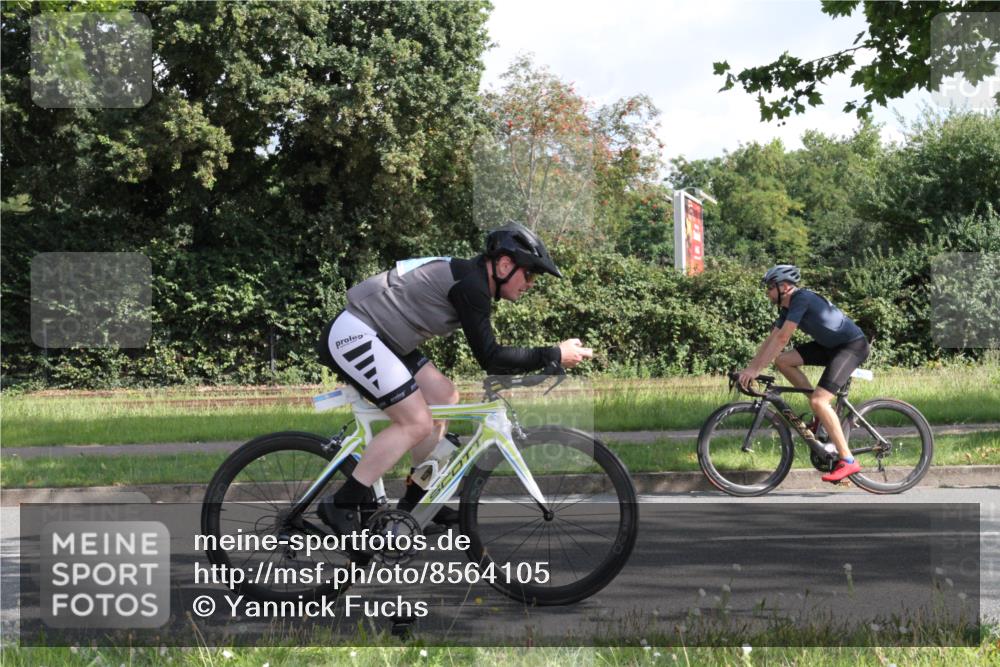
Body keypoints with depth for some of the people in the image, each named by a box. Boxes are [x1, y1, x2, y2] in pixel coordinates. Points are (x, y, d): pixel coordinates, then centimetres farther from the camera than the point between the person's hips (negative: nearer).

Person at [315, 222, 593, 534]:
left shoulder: (471, 277, 12)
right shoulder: (470, 285, -18)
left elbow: (487, 352, 21)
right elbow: (489, 358, -21)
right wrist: (555, 355, -17)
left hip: (374, 338, 11)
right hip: (352, 335, -11)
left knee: (444, 397, 12)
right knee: (417, 424, -12)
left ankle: (417, 498, 19)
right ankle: (342, 505, -8)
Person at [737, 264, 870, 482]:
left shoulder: (801, 298, -21)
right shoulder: (787, 307, 8)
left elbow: (782, 338, -26)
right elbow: (771, 340, 10)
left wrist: (756, 369, -24)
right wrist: (749, 369, 5)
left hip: (853, 345, -10)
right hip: (831, 345, 10)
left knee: (818, 401, -22)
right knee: (783, 360, 1)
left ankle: (847, 461, -18)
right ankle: (823, 413, 8)